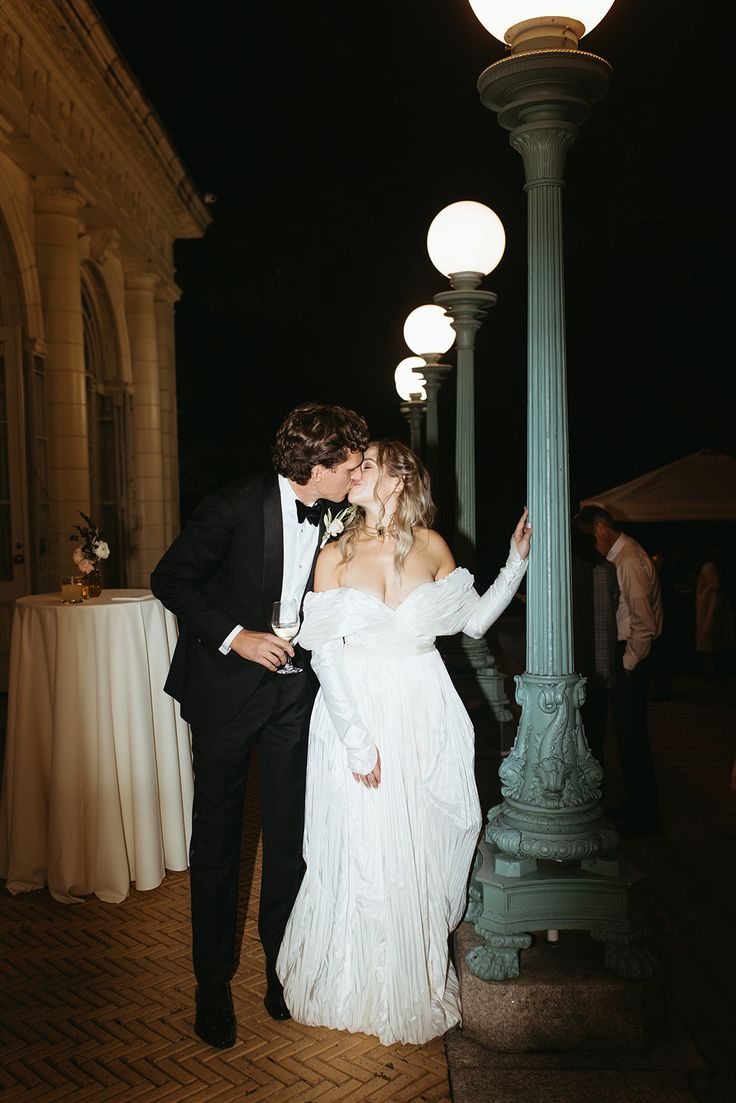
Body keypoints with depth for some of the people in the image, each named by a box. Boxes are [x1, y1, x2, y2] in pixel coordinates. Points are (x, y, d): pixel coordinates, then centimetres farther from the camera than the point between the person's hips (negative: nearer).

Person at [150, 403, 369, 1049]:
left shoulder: (336, 519, -5)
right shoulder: (237, 506, -17)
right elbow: (170, 579, -11)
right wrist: (234, 636, -18)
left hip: (293, 691, 3)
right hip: (225, 685, -3)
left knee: (289, 836, 9)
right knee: (217, 838, 8)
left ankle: (281, 964, 30)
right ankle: (213, 982, 26)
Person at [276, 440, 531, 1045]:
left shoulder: (431, 547, 2)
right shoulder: (335, 557, -2)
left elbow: (473, 620, 9)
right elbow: (325, 653, -7)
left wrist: (517, 562, 3)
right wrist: (356, 738, -14)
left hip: (422, 720, 1)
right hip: (356, 714, -1)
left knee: (419, 854, 10)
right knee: (359, 853, 5)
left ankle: (415, 986, 33)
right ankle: (356, 988, 29)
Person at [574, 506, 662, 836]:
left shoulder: (628, 561, -20)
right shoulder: (620, 555, 10)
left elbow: (645, 625, -24)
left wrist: (628, 664, -15)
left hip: (632, 654, -10)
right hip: (624, 652, 10)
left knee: (631, 733, -2)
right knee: (629, 731, 16)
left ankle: (644, 816, 10)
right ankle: (638, 806, 29)